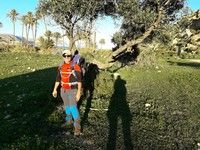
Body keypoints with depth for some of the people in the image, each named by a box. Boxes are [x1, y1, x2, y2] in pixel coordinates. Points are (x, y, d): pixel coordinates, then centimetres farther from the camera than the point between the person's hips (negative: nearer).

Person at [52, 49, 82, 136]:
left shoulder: (75, 67, -17)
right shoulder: (61, 67, 0)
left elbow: (79, 81, -15)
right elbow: (58, 79, 10)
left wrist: (78, 93, -19)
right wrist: (55, 89, 9)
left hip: (73, 90, -6)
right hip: (63, 90, 6)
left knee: (73, 108, -12)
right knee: (67, 106, 19)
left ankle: (77, 127, -4)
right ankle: (69, 120, 41)